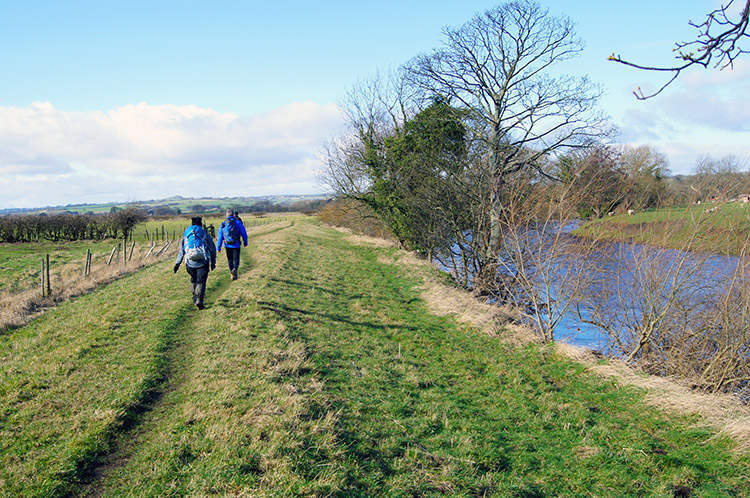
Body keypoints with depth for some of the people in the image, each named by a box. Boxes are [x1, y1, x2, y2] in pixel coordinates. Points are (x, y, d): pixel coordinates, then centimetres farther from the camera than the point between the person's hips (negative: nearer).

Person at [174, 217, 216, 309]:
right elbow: (212, 249, 9)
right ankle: (199, 299, -20)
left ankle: (195, 297, 26)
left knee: (193, 280, 22)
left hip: (190, 262, 3)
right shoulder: (205, 235, 5)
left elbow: (181, 250, 12)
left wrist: (177, 263, 14)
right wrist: (213, 262, 18)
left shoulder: (186, 235, 11)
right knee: (201, 281, -3)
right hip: (203, 262, -3)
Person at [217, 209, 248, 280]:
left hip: (227, 245, 2)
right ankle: (235, 269, -30)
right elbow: (244, 233, 0)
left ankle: (232, 274, 16)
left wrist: (218, 247, 7)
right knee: (236, 259, -1)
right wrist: (245, 242, 15)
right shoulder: (237, 222, -3)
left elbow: (220, 237, 3)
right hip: (236, 245, -2)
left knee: (230, 260, 15)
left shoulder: (223, 224, 3)